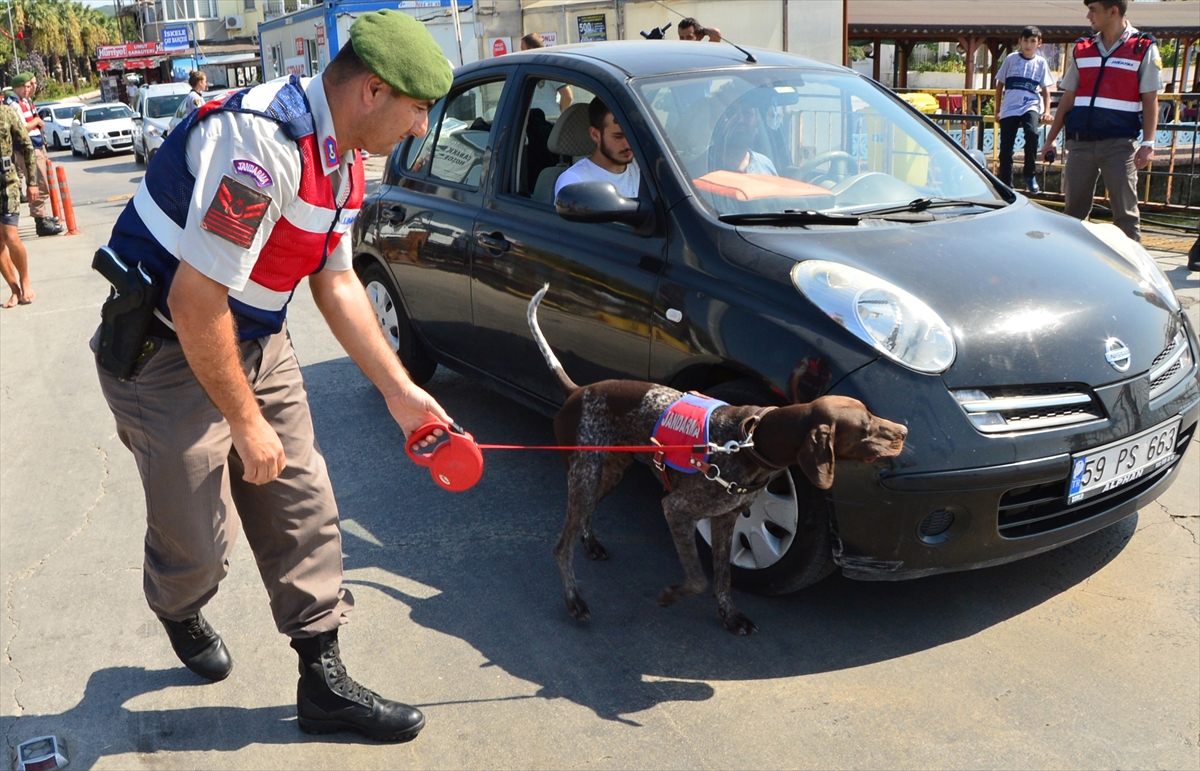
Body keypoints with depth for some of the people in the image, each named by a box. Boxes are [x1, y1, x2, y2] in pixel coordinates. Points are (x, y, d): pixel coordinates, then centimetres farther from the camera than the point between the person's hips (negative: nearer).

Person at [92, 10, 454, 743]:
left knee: (304, 513, 7)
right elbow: (193, 303, -28)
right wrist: (247, 422, -17)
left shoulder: (341, 157, 2)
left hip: (255, 345, 9)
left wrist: (400, 392, 9)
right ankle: (179, 614, 41)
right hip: (167, 356, -8)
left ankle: (324, 682, 20)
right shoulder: (262, 141, -29)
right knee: (198, 542, 4)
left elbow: (336, 280, 11)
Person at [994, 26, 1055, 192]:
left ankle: (1030, 176, -16)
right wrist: (998, 110, 10)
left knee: (1031, 133, -29)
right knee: (1005, 149, -2)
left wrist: (1046, 111, -3)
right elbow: (1000, 85, 11)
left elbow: (1045, 90, 9)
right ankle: (1005, 184, 12)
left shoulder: (1041, 62, 9)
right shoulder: (1011, 59, 6)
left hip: (1031, 106, -1)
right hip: (1009, 108, 1)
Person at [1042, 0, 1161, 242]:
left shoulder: (1144, 49, 1)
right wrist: (1051, 138, 11)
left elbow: (1150, 100, -2)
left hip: (1120, 144, -4)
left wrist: (1148, 143, -10)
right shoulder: (1081, 49, 11)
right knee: (1073, 209, 7)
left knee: (1125, 213, -2)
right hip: (1080, 143, 4)